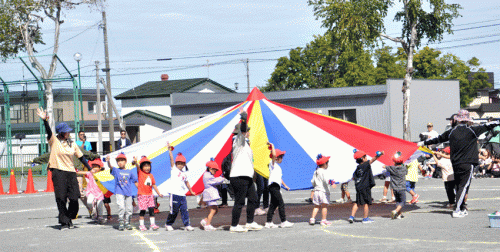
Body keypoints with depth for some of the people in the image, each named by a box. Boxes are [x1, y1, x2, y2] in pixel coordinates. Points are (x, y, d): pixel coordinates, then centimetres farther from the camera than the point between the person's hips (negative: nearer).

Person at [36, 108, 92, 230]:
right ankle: (64, 221, 2)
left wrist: (90, 169, 18)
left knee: (74, 198, -3)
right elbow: (49, 132, -16)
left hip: (71, 172, 4)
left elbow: (81, 157, 20)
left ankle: (69, 219, 18)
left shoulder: (72, 144, 14)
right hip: (58, 172, -4)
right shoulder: (54, 141, 2)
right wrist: (45, 120, -34)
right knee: (61, 198, -6)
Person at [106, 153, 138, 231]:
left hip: (128, 193, 3)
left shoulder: (130, 172, 9)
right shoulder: (116, 171, 3)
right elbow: (110, 167, -18)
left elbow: (135, 182, 14)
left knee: (128, 209, 6)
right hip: (119, 193, -3)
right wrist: (108, 161, -39)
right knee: (121, 207, -16)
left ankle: (127, 223, 21)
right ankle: (121, 223, -7)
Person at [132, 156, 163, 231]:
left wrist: (159, 193, 19)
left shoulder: (151, 175, 12)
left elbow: (154, 185, 19)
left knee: (151, 209, 1)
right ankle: (141, 225, 7)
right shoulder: (140, 173, -2)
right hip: (142, 195, -4)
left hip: (150, 195, 5)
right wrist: (135, 162, -42)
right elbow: (138, 167, -22)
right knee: (143, 210, -2)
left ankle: (152, 224, 6)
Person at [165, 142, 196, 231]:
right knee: (174, 211, 0)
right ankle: (168, 224, 16)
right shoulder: (174, 170, 3)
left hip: (182, 195, 5)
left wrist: (191, 191, 37)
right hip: (175, 194, -4)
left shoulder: (184, 174, 17)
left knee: (185, 210, -2)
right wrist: (169, 150, -15)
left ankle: (187, 225, -1)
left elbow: (186, 182, 30)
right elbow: (172, 160, -6)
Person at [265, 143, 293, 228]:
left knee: (273, 205, 8)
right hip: (273, 185, -10)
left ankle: (269, 222, 9)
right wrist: (272, 146, -14)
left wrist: (285, 185, 34)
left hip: (276, 187, 10)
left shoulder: (278, 167, 25)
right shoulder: (273, 164, -3)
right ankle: (284, 222, -11)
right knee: (281, 203, -11)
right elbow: (274, 155, -22)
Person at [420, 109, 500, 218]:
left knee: (458, 186, 15)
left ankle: (462, 209, 20)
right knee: (464, 186, -5)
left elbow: (438, 139, 15)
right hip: (468, 164, -4)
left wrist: (423, 143, 29)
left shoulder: (451, 131, 4)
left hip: (455, 164, 4)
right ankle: (457, 211, -14)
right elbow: (488, 126, 3)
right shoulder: (472, 130, -6)